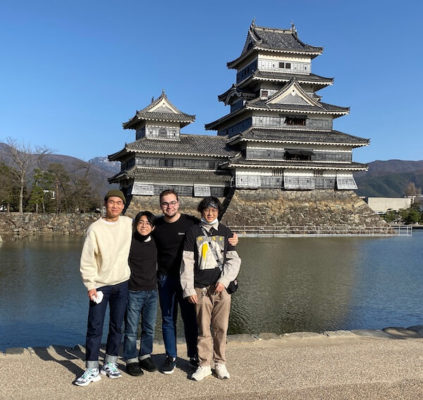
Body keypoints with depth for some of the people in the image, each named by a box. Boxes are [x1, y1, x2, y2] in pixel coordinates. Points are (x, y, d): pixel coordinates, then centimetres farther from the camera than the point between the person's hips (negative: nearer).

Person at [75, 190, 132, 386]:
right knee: (94, 327, -1)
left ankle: (110, 364, 23)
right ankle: (92, 370, 9)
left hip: (122, 283, 3)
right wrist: (90, 285, -12)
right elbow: (87, 260, -8)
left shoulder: (128, 223, 0)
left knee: (117, 326, 10)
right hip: (100, 285, -3)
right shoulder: (95, 228, -8)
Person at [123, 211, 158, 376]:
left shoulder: (155, 242, 5)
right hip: (134, 292, -5)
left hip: (152, 291, 5)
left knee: (149, 328, 12)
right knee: (131, 329, 3)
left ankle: (145, 356, 28)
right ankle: (131, 360, 16)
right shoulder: (129, 241, -10)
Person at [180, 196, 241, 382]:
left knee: (221, 328, 4)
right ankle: (204, 365, 14)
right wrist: (189, 289, -3)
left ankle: (220, 364, 18)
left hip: (221, 288, 1)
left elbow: (234, 260, 6)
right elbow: (187, 262, 3)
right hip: (201, 288, -1)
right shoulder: (193, 232, 6)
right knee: (203, 328, 3)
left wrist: (224, 280, -8)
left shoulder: (225, 232, 9)